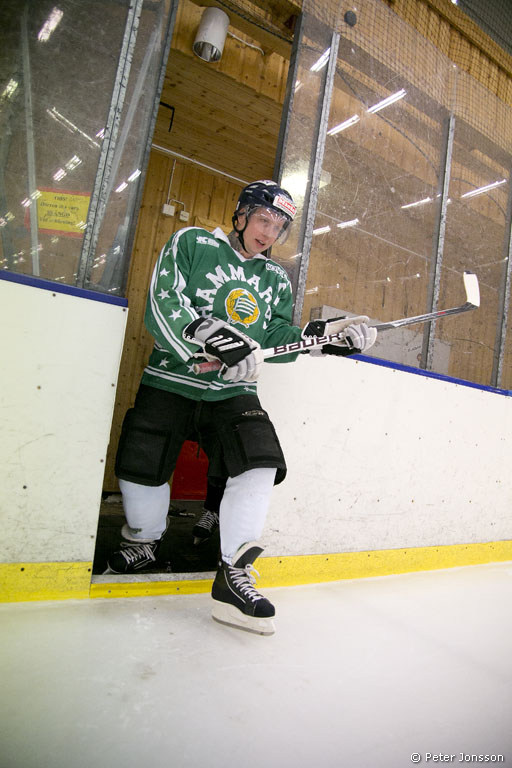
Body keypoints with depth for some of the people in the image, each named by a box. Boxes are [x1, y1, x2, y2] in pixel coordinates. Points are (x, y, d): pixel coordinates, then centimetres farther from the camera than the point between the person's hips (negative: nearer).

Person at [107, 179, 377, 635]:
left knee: (260, 464, -19)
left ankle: (233, 574, -6)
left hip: (233, 392, 3)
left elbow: (279, 339, 7)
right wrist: (213, 335, -28)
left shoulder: (276, 280, 16)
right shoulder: (191, 244, 2)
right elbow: (163, 306, -13)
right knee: (140, 468, -5)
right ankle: (144, 542, 28)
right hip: (171, 381, -2)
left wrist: (325, 336, -8)